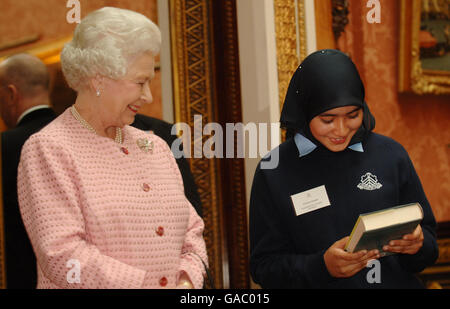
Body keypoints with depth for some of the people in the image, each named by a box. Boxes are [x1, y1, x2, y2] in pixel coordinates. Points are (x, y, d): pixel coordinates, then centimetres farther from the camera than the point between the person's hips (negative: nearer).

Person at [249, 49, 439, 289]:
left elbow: (427, 232, 11)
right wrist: (322, 266, -17)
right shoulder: (273, 173, -2)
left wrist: (418, 244, -10)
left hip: (398, 284, 2)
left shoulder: (391, 155, 5)